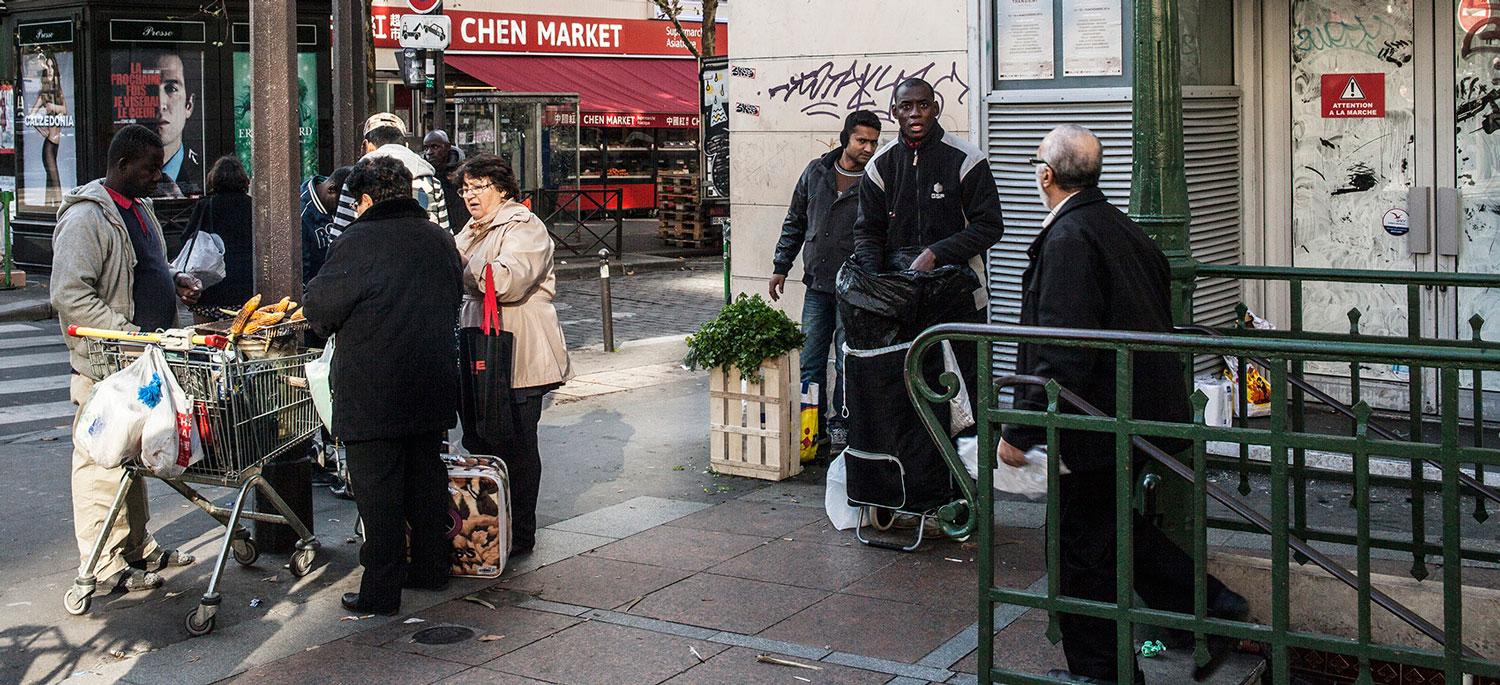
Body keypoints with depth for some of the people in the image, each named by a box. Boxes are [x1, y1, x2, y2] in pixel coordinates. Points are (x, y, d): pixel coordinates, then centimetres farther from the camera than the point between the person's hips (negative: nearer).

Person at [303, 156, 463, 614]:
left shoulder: (358, 243, -14)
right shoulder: (441, 241, 9)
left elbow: (320, 309, -12)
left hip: (372, 394, -7)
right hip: (434, 388, 7)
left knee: (377, 489, 0)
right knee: (426, 477, 17)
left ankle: (381, 591, 4)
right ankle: (431, 567, 28)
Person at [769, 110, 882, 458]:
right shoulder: (816, 172, 6)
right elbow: (795, 222, 15)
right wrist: (781, 266, 13)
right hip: (817, 286, 4)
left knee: (848, 365, 2)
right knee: (811, 364, 7)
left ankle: (840, 428, 15)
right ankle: (814, 431, 16)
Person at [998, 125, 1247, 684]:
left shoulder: (1067, 239, -20)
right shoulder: (1124, 229, 9)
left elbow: (1061, 353, -26)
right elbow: (1156, 320, 18)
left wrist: (1019, 429, -22)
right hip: (1146, 416, 10)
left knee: (1081, 546, 3)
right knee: (1117, 525, 24)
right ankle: (1209, 605, 28)